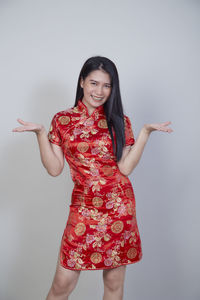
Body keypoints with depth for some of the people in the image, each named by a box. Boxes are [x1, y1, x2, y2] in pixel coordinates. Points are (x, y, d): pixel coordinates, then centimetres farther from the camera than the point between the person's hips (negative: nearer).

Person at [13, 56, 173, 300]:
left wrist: (146, 131, -9)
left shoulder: (120, 122, 5)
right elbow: (54, 169, -1)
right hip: (83, 207, 0)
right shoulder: (62, 120, 4)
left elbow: (126, 167, -6)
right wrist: (40, 133, -9)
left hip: (119, 207, 1)